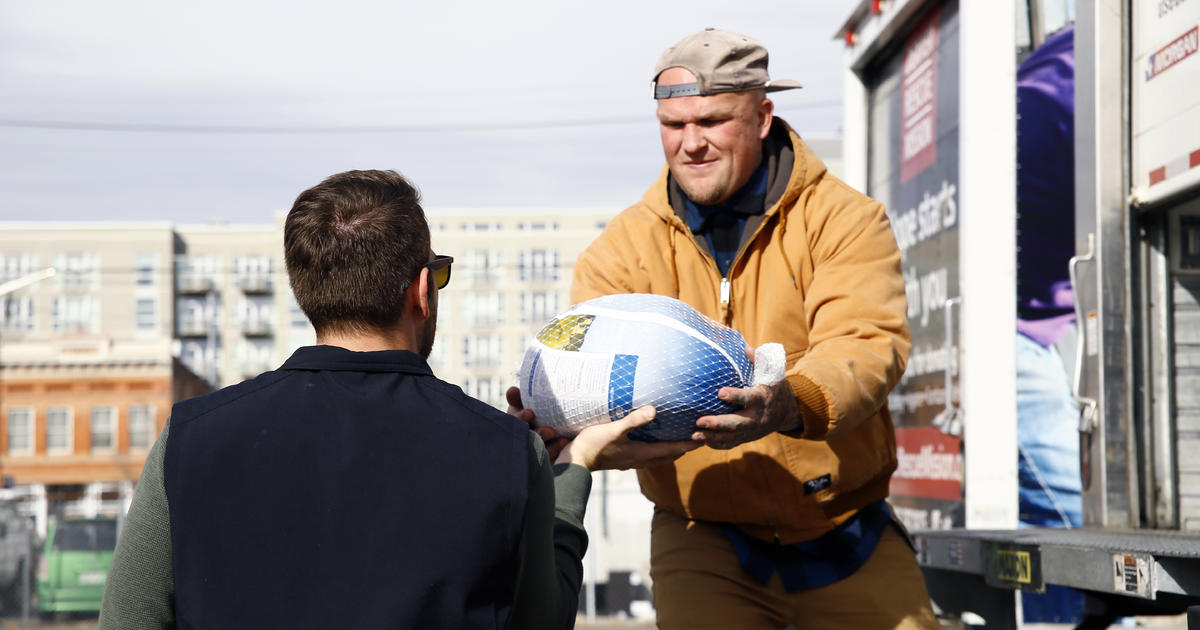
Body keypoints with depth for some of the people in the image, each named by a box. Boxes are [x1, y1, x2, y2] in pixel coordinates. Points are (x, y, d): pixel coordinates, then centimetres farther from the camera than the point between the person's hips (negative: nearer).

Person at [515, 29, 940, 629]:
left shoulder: (844, 219, -6)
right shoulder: (623, 246, 1)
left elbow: (866, 344, -21)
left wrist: (791, 405, -43)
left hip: (846, 534, 0)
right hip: (704, 544, 0)